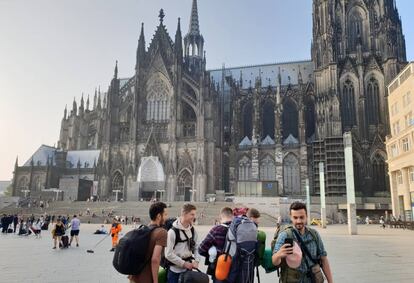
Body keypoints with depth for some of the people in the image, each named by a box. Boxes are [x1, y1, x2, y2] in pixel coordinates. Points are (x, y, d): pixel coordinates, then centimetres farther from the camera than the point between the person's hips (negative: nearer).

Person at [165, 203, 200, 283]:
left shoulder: (192, 230, 3)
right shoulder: (173, 231, -17)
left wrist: (196, 261, -4)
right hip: (175, 270, -6)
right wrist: (183, 263, -16)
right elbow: (168, 254, -17)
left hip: (188, 269, 6)